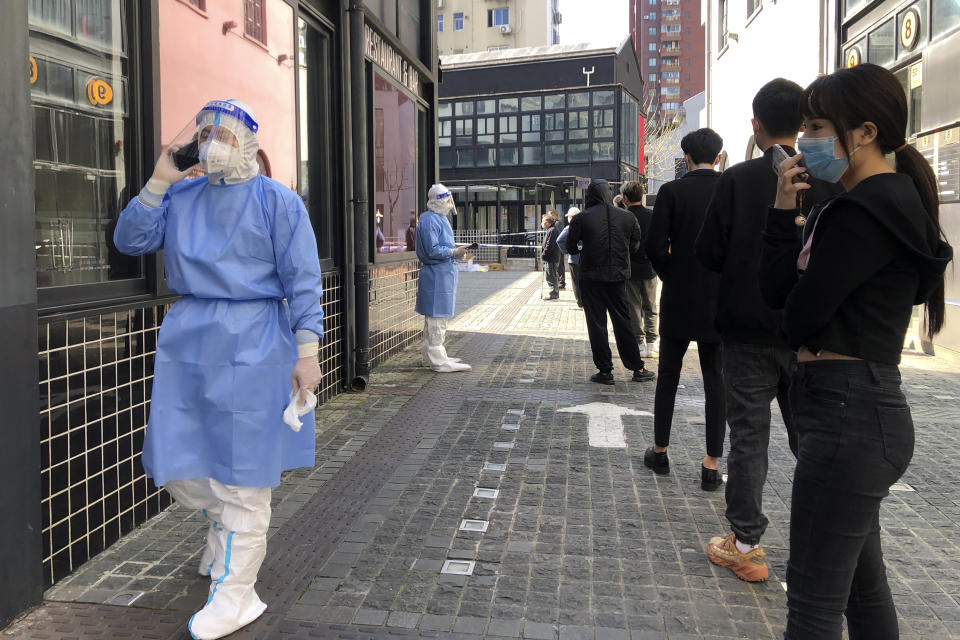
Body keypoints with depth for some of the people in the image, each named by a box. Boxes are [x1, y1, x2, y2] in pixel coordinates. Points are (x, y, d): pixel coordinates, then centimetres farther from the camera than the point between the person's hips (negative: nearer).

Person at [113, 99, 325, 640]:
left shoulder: (278, 201, -4)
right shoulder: (180, 197, 11)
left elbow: (303, 281, -7)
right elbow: (130, 240, 5)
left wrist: (307, 351, -12)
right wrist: (158, 182, -3)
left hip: (251, 345, -5)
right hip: (188, 341, 6)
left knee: (241, 468, 1)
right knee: (177, 462, 10)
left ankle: (235, 593, 13)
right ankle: (227, 526, 40)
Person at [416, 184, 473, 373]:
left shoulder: (440, 218, 17)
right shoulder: (429, 220, -16)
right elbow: (433, 250, -21)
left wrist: (457, 249, 9)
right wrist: (455, 251, -18)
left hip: (444, 273, 11)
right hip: (436, 274, -11)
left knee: (434, 318, 16)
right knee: (436, 317, -6)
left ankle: (430, 356, 26)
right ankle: (438, 360, -2)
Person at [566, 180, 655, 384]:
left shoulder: (581, 218, -8)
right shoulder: (627, 217, 0)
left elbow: (571, 248, -3)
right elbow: (634, 245, 8)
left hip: (591, 277, -3)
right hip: (617, 276, 3)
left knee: (596, 324, 5)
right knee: (623, 322, 12)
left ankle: (605, 371, 7)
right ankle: (638, 369, 18)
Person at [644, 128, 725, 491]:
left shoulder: (672, 192, -7)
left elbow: (655, 246, -12)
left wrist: (670, 277, 5)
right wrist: (726, 281, 11)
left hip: (678, 299, -1)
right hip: (721, 301, 1)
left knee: (668, 376, 12)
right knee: (715, 380, 6)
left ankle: (660, 452, 22)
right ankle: (712, 465, 9)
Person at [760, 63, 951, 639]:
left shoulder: (868, 211, -16)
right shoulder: (882, 202, 15)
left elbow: (800, 313, -18)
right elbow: (777, 288, 9)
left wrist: (799, 330, 4)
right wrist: (785, 210, -2)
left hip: (849, 413, -11)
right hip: (860, 407, 11)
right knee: (862, 583, 22)